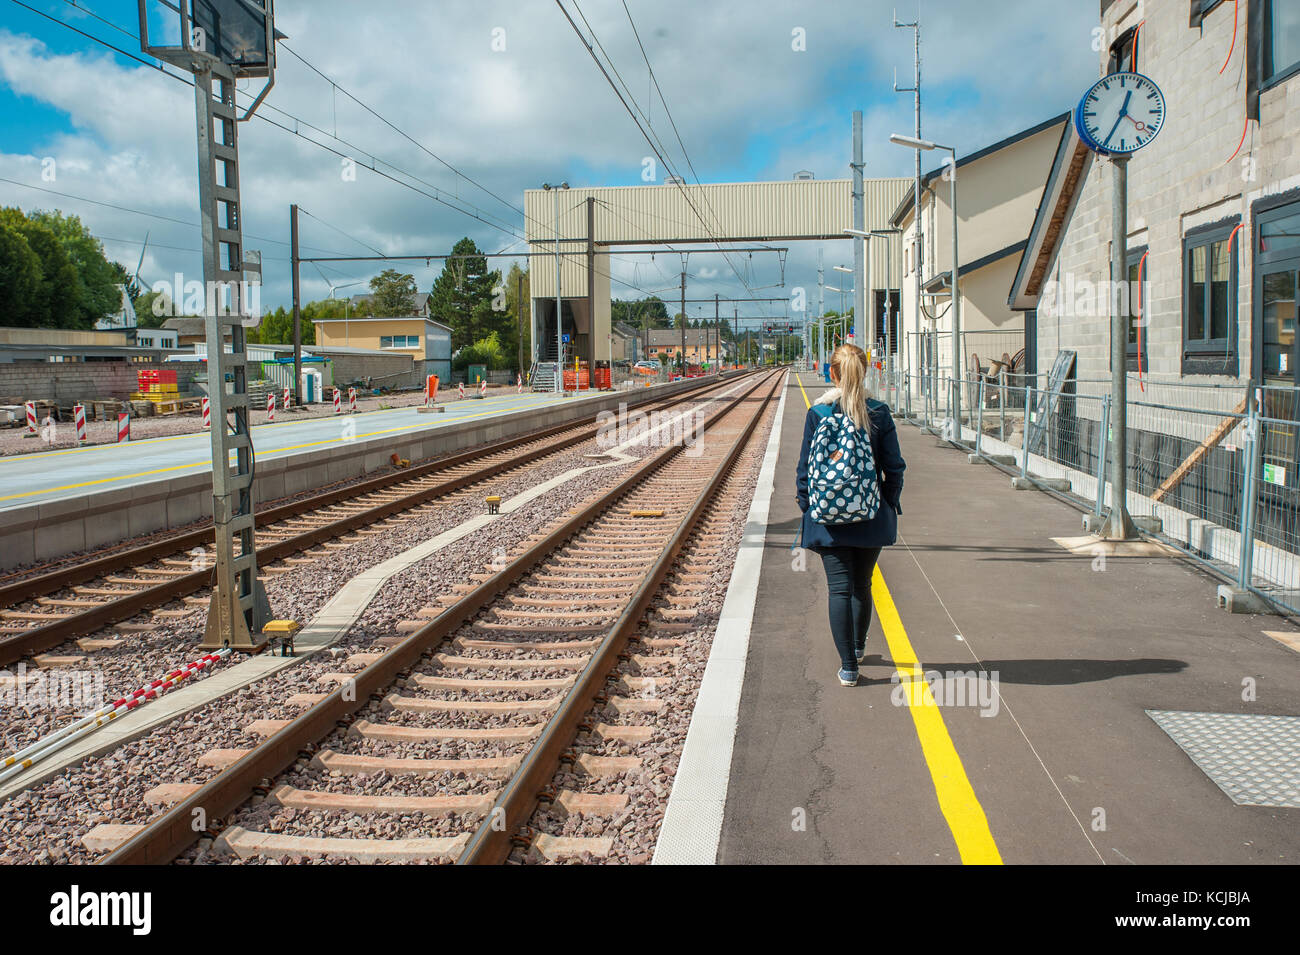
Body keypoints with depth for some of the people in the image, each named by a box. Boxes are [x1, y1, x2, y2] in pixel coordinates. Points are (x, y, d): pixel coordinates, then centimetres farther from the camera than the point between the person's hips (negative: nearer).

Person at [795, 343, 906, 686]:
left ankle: (848, 667, -1)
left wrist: (805, 509, 5)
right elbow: (894, 467, -2)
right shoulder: (879, 413, -5)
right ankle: (858, 647, 40)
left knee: (839, 588, 1)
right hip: (871, 517, 2)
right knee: (862, 585, 19)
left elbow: (805, 468, -4)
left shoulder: (818, 414, -7)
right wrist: (890, 506, 10)